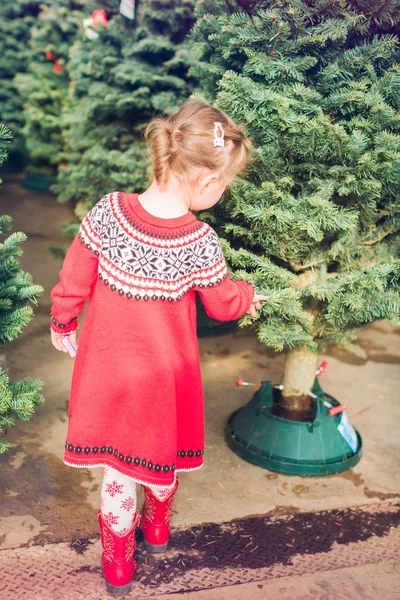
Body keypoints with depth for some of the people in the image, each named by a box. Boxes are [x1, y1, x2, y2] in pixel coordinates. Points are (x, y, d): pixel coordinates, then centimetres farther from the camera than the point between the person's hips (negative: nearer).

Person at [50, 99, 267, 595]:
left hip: (110, 368, 2)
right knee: (162, 446, 26)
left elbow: (74, 279, -7)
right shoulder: (201, 243, -23)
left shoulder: (107, 211, -19)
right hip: (165, 375, -1)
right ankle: (157, 524, 53)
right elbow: (222, 304, -6)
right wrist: (249, 295, 16)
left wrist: (62, 321, 11)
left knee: (118, 461, 19)